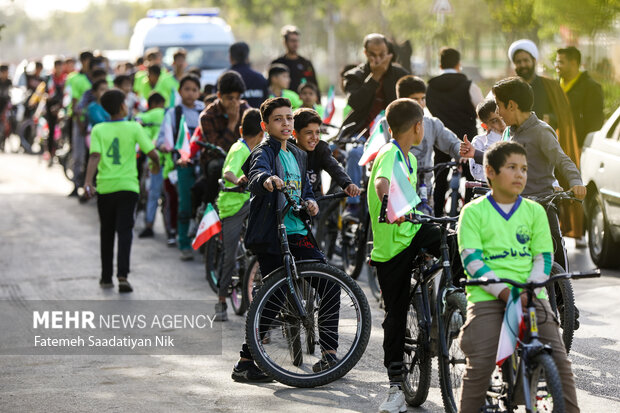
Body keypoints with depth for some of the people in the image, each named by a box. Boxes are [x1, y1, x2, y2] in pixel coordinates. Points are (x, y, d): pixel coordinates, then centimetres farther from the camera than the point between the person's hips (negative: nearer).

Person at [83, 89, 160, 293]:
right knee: (124, 231, -3)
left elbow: (94, 156, -13)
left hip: (105, 187, 2)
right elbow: (152, 153, -4)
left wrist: (88, 181, -21)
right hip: (128, 186, -2)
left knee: (107, 232, 15)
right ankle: (122, 274, -20)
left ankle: (106, 277, 22)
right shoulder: (134, 128, -3)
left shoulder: (98, 130, 0)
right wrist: (156, 165, 18)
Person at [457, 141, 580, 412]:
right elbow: (472, 260, -5)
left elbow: (543, 257, 10)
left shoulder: (534, 211, 13)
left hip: (531, 296, 3)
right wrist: (505, 292, -16)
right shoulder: (473, 212, 3)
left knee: (559, 359, -8)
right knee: (480, 366, -14)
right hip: (488, 297, -2)